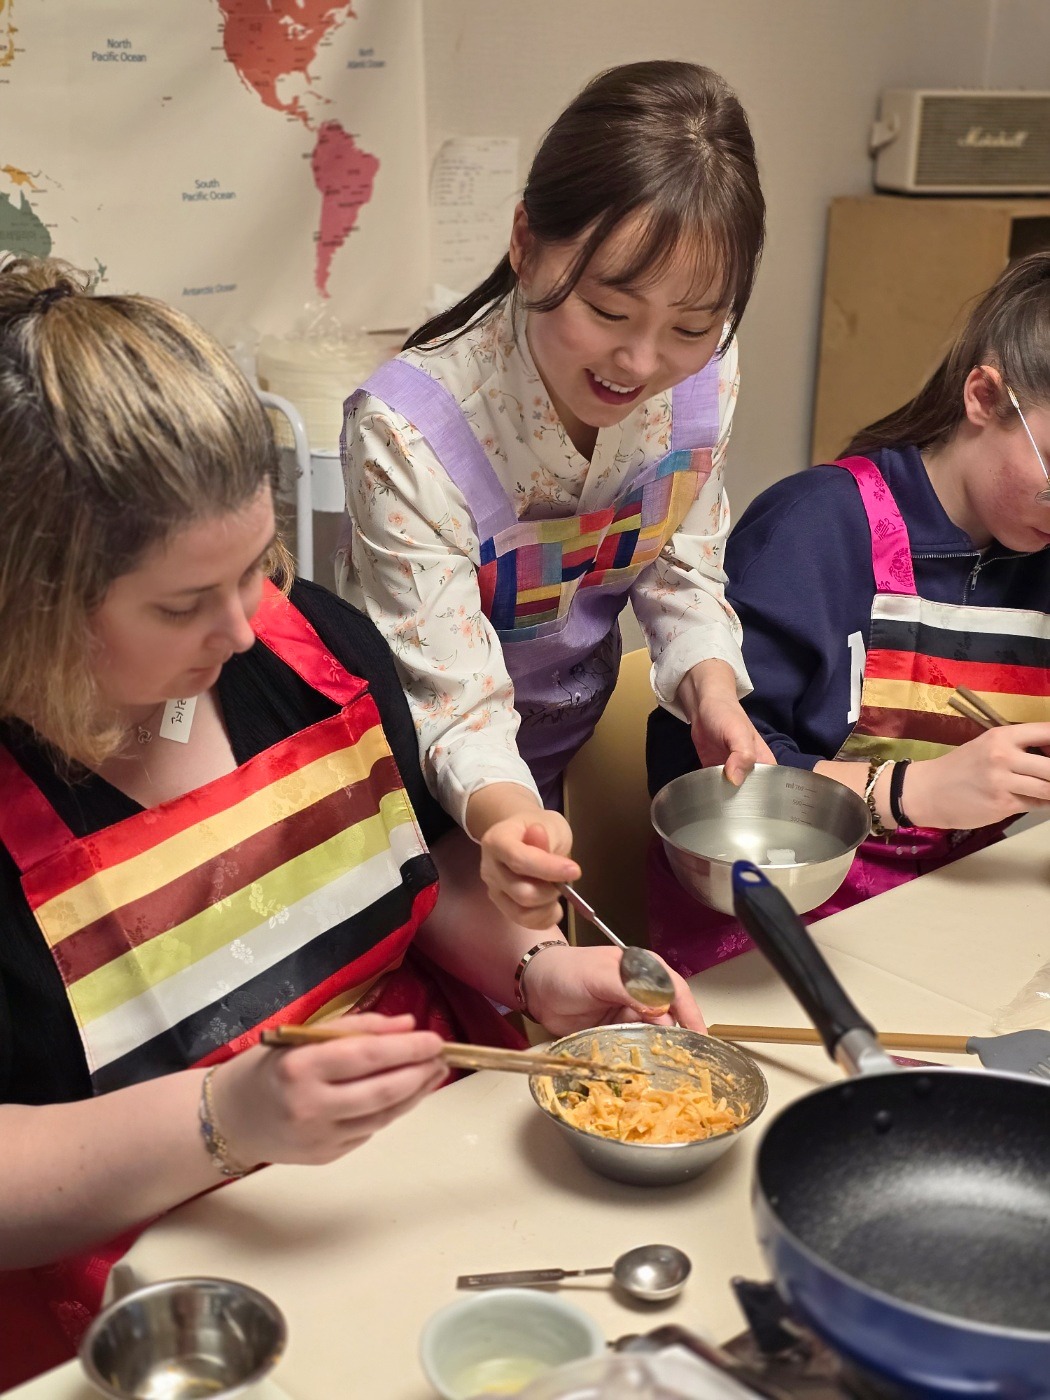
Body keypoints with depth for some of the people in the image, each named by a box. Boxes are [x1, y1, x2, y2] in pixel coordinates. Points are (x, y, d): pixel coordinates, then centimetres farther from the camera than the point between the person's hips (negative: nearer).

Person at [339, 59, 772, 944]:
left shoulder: (706, 373, -16)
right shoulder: (406, 434, -32)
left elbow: (682, 570, 0)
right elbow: (455, 701, -29)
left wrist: (710, 685, -20)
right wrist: (503, 813, -50)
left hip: (586, 752, 4)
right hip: (442, 800, -4)